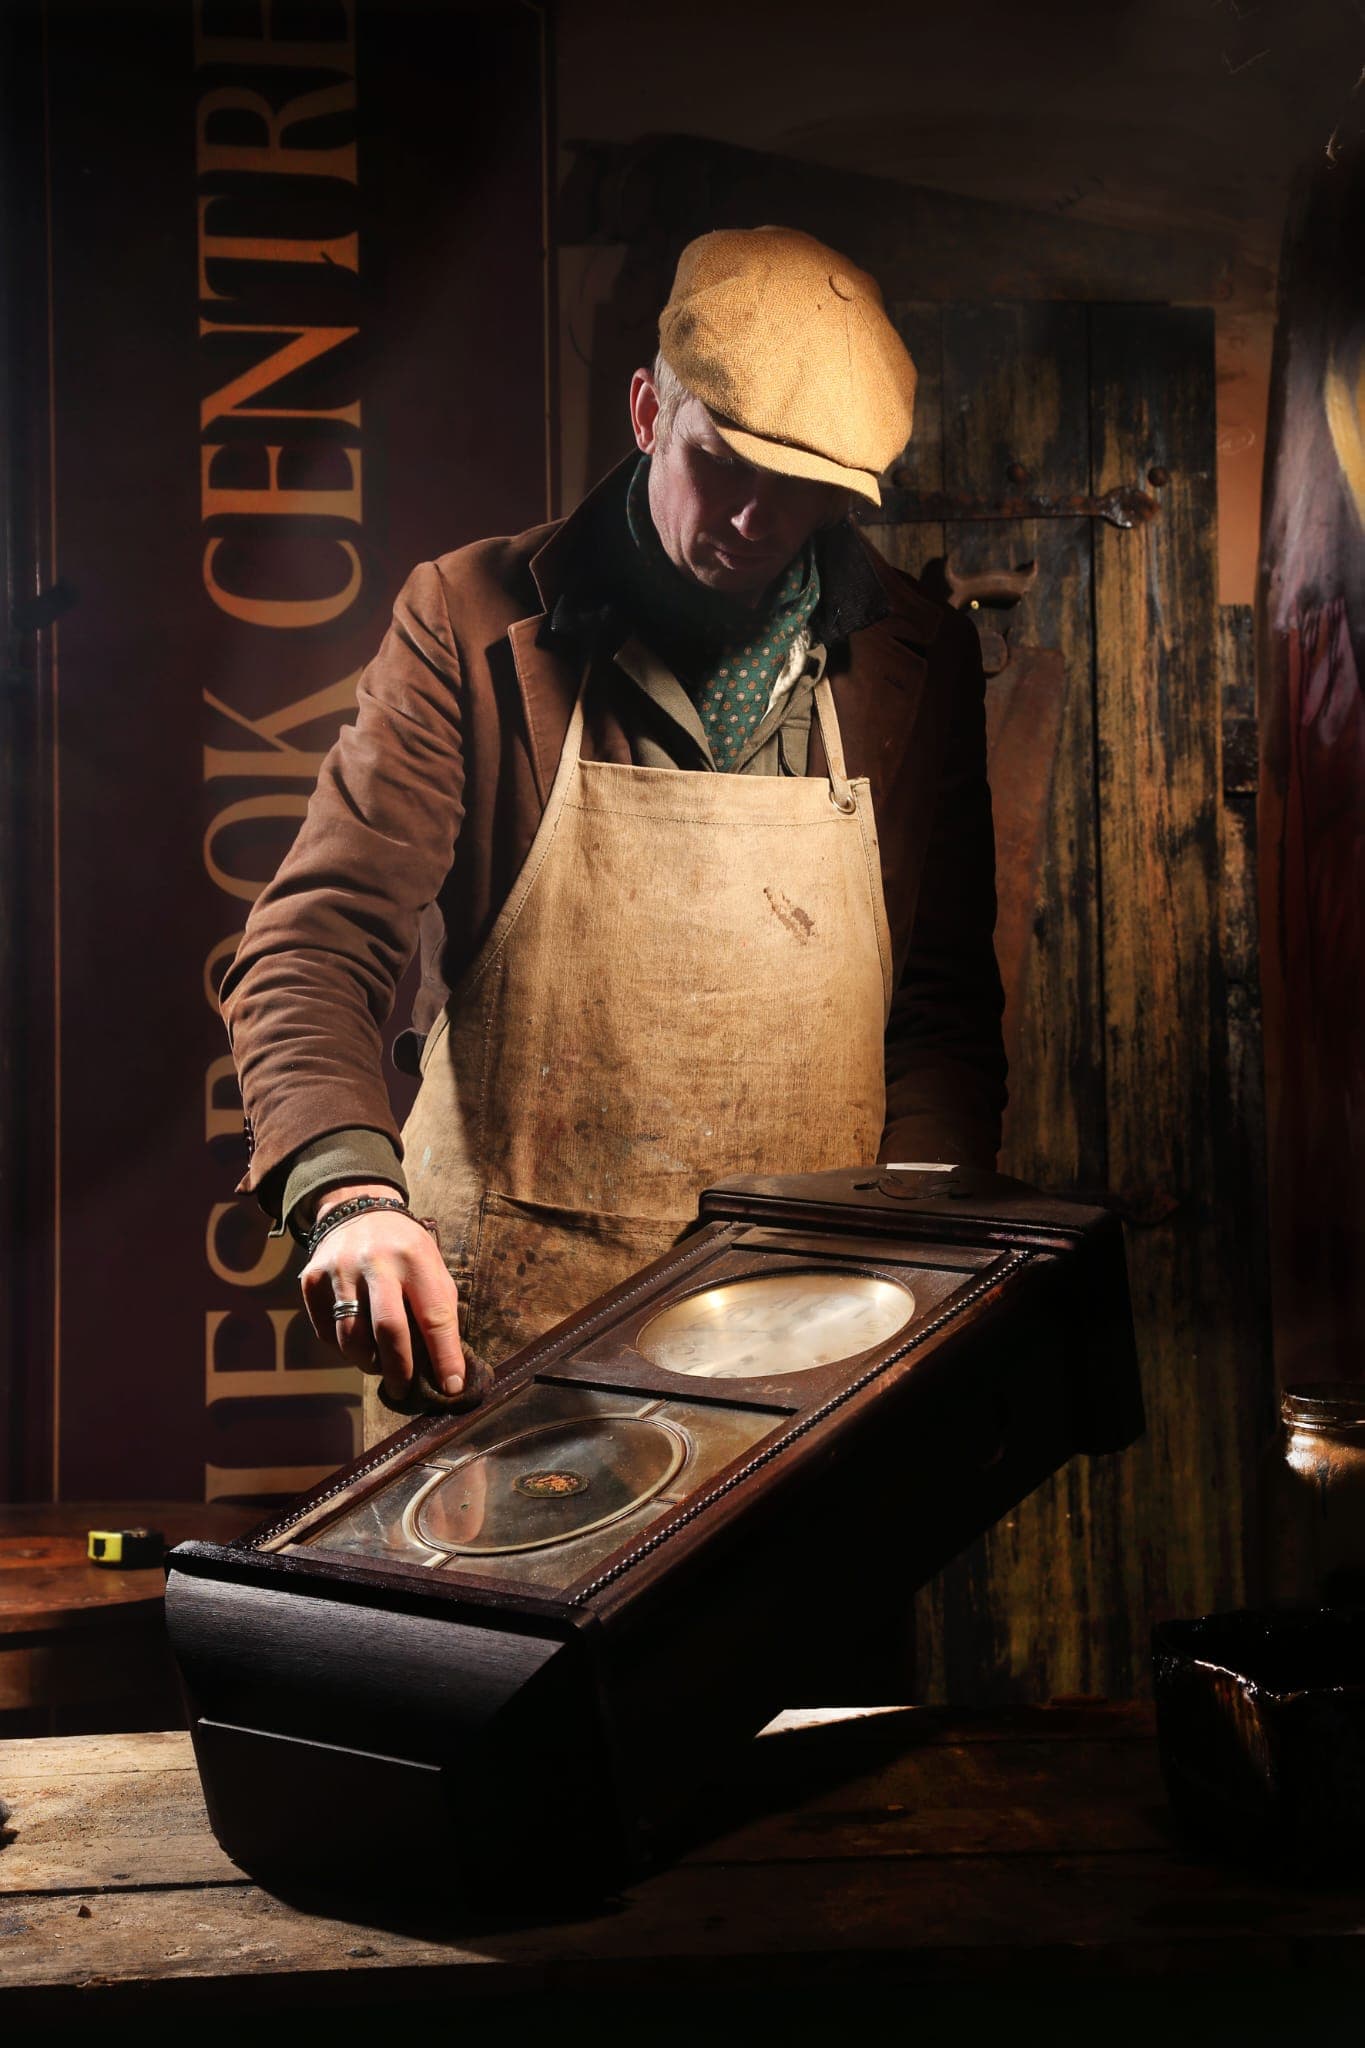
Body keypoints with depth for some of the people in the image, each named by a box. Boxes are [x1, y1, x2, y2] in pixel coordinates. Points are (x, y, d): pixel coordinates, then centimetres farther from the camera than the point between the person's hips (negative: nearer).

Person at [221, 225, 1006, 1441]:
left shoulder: (917, 661, 5)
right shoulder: (475, 620, -4)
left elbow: (944, 1005, 11)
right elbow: (317, 939, -9)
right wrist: (354, 1194, -27)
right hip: (496, 1311, -1)